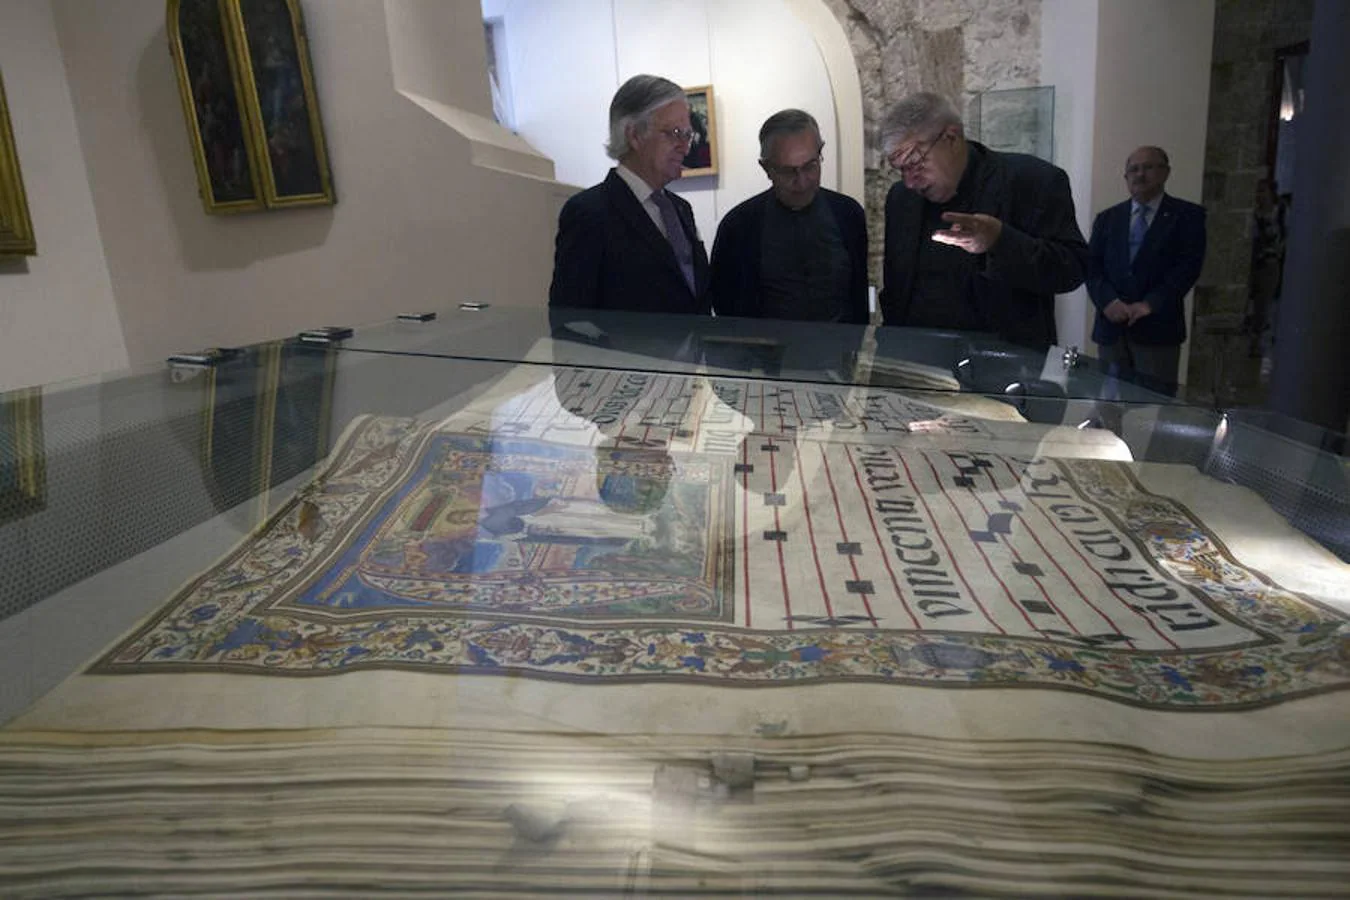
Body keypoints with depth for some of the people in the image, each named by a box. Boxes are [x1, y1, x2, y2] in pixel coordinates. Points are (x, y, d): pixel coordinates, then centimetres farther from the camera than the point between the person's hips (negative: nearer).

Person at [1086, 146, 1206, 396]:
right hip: (1112, 328, 3)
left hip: (1157, 328, -3)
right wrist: (1108, 301, -12)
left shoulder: (1187, 215, 6)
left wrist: (1150, 304, -16)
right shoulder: (1107, 218, 16)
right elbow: (1093, 267, 7)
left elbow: (1188, 265, -5)